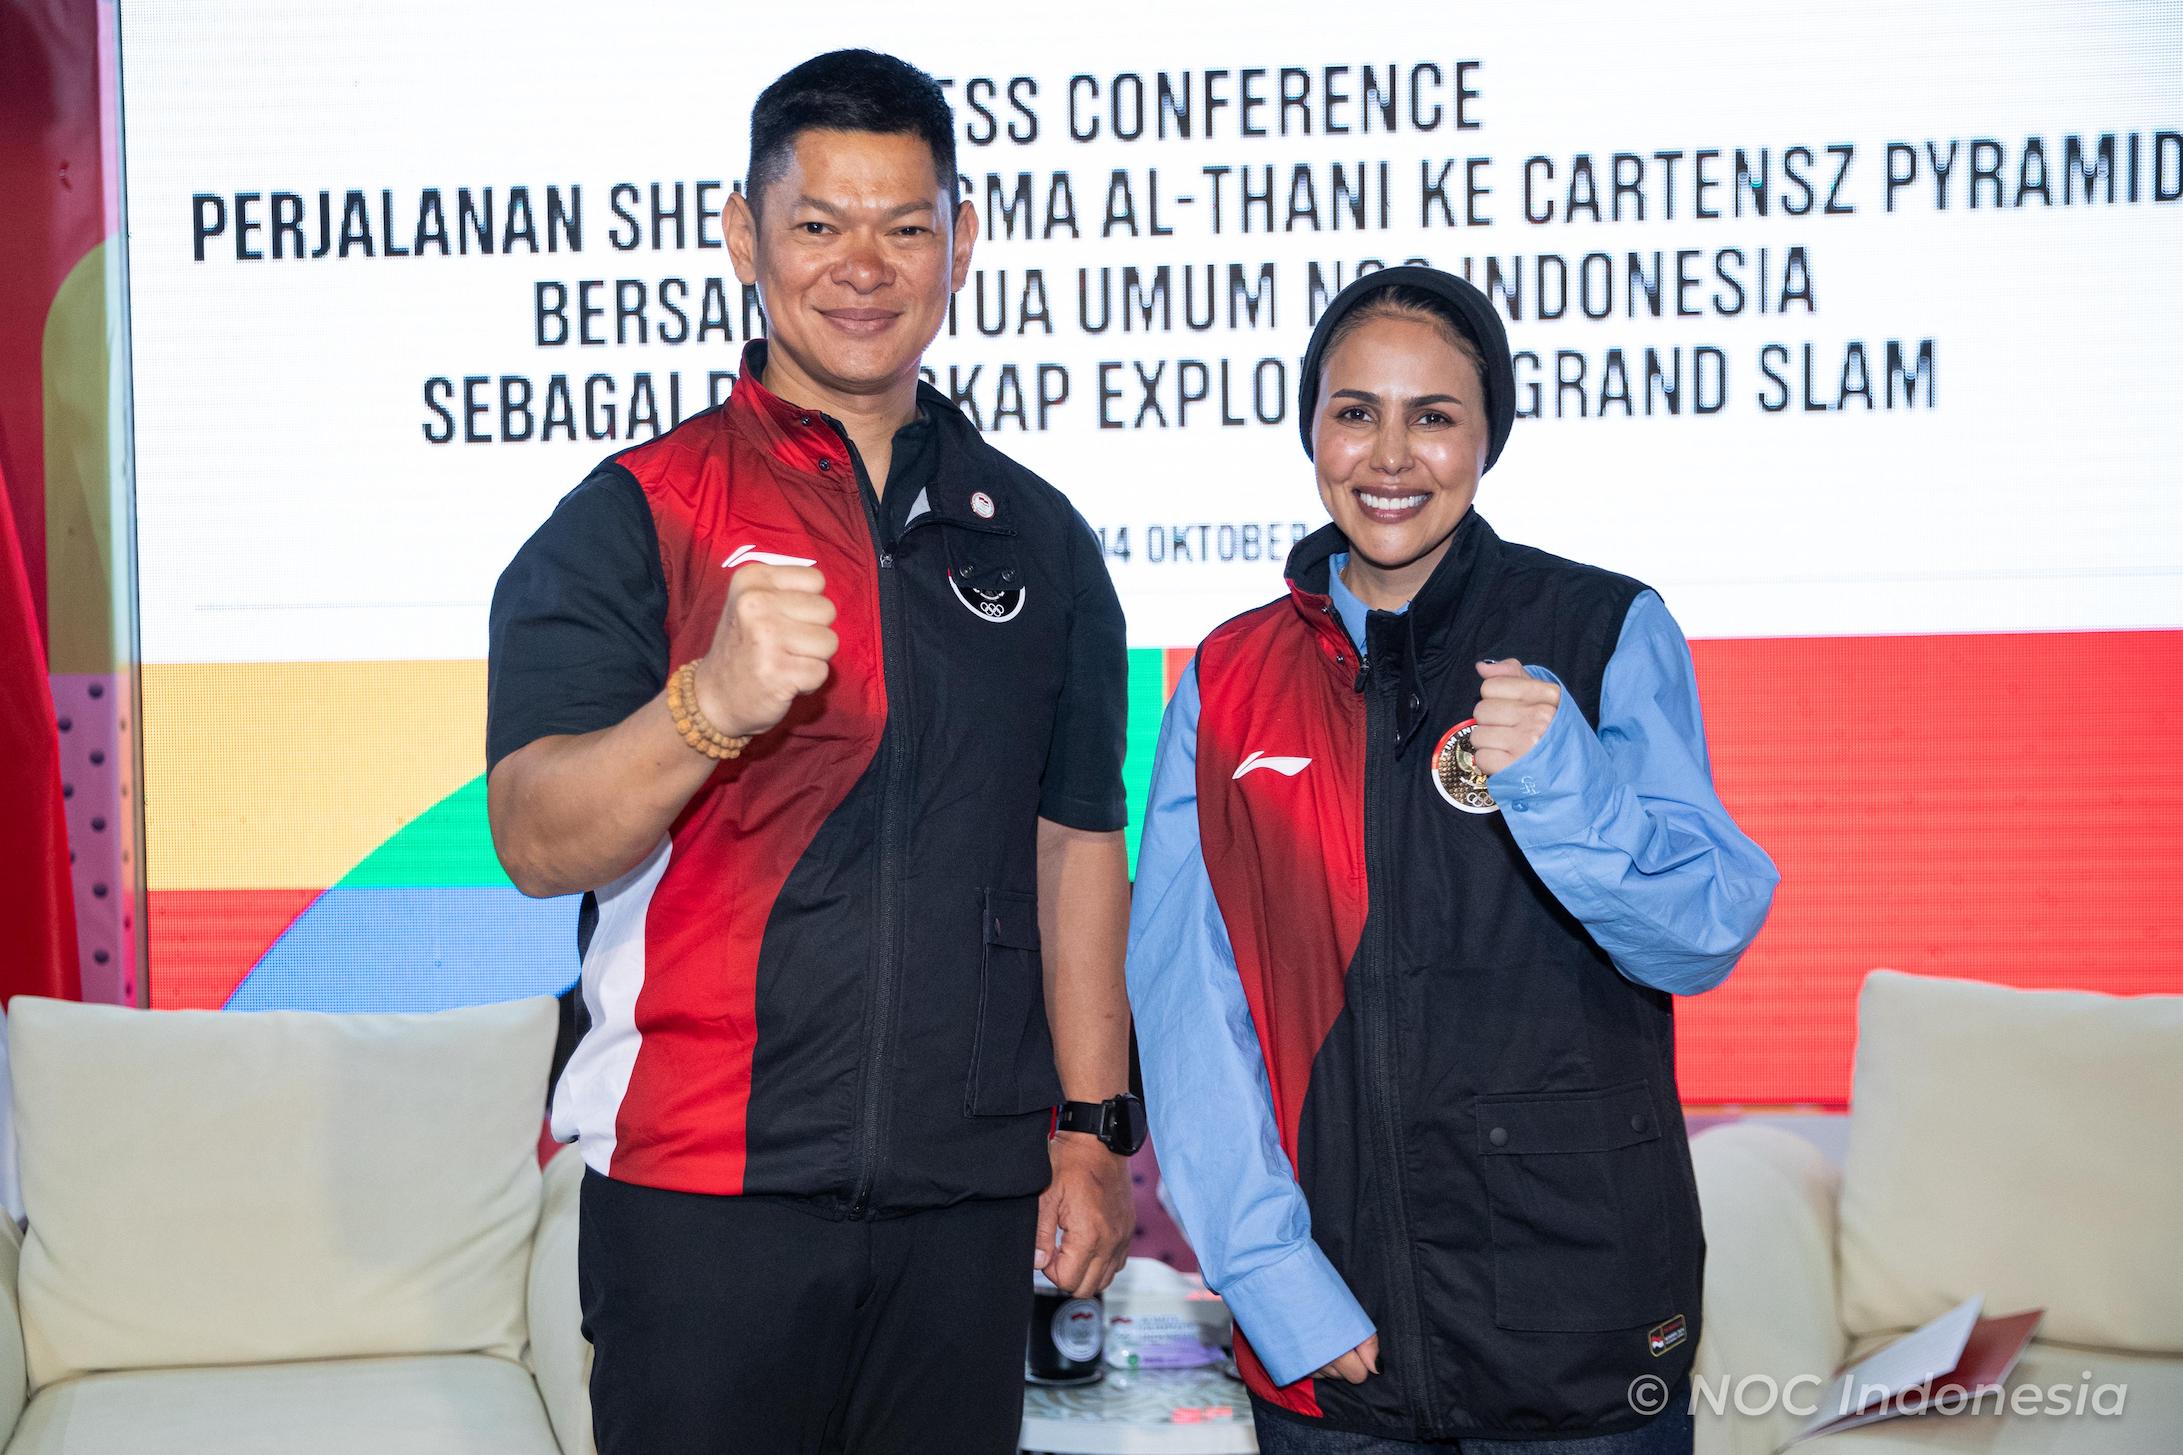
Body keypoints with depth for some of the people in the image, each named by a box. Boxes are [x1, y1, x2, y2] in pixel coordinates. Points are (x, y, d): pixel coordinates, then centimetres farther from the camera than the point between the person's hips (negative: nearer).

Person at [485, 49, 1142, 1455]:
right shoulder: (636, 515, -2)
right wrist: (713, 703, -31)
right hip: (703, 1189, -3)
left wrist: (1091, 1132, 9)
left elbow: (1077, 843, 14)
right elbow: (536, 842, -13)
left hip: (970, 1199, 4)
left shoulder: (1036, 535, 10)